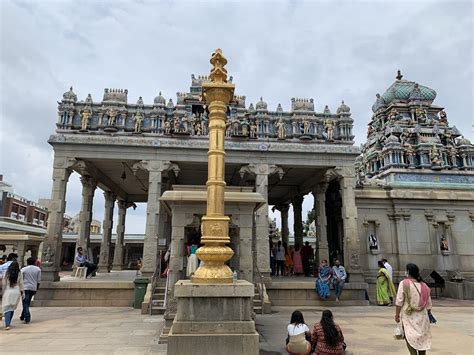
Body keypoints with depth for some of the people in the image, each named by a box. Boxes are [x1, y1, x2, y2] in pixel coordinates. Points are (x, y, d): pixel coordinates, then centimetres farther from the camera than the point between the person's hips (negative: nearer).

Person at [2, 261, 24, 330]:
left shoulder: (7, 273, -4)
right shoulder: (19, 273, -2)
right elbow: (21, 284, 2)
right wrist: (22, 293, 11)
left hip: (8, 292, -1)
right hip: (16, 292, 1)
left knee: (7, 308, 0)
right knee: (12, 308, 15)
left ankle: (7, 324, -13)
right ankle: (8, 323, 21)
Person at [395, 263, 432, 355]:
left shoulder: (404, 284, -11)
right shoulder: (424, 285, 3)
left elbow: (399, 301, -12)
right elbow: (428, 304, 8)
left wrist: (397, 315, -3)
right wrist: (427, 315, 22)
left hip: (409, 316, -5)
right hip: (422, 316, 5)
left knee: (410, 338, 1)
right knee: (422, 339, 17)